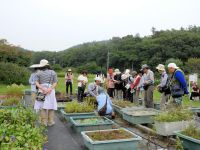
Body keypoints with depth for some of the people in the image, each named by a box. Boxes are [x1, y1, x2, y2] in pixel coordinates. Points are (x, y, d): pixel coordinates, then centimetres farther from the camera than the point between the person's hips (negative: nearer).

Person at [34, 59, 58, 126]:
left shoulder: (38, 73, 6)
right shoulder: (53, 72, 6)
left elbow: (36, 83, -7)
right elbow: (55, 83, -4)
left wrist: (43, 89, -15)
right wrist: (50, 89, -15)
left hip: (41, 91, 0)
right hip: (51, 91, 0)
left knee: (42, 106, 5)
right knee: (51, 106, 7)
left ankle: (44, 122, 5)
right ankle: (50, 122, 10)